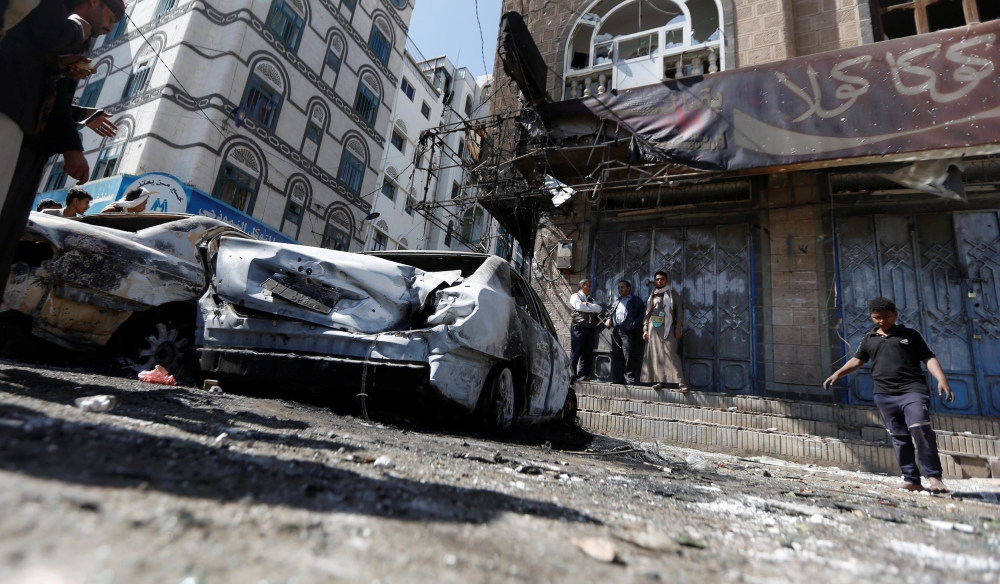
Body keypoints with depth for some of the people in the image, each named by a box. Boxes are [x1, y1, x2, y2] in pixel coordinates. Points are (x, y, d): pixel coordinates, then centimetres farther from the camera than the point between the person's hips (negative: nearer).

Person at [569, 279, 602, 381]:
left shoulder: (591, 300, 25)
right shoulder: (575, 296, 7)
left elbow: (599, 309, 7)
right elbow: (579, 307, -13)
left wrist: (587, 304, -5)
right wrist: (592, 308, 1)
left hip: (589, 329, 6)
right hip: (578, 327, -6)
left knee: (588, 354, 2)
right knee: (575, 353, -4)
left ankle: (583, 377, 7)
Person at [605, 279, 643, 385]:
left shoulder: (636, 301, 8)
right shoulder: (617, 301, 25)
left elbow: (641, 315, -1)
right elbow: (612, 314, 25)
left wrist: (633, 325, -16)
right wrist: (608, 320, 4)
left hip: (628, 331, -5)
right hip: (615, 331, 5)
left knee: (629, 357, -8)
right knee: (616, 357, 5)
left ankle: (629, 381, -6)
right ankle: (616, 380, 9)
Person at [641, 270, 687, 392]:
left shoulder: (673, 294, 7)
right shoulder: (652, 296, 16)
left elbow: (679, 312, 2)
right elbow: (647, 314, 15)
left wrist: (678, 328, -7)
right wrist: (645, 329, 7)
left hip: (667, 328, -4)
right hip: (653, 329, 4)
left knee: (670, 354, -14)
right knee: (656, 354, 2)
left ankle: (680, 383, -16)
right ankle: (659, 381, 7)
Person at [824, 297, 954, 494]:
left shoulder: (910, 335, 10)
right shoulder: (869, 339, 17)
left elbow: (929, 358, 5)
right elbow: (857, 361, 17)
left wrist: (942, 379, -11)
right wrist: (837, 374, 3)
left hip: (913, 390, -3)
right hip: (884, 395, 3)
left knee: (920, 429, -20)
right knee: (899, 438, 4)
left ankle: (934, 476, -9)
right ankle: (911, 479, 8)